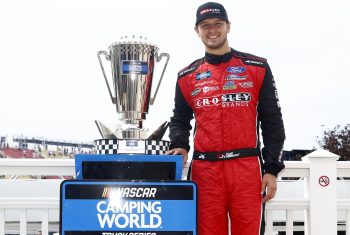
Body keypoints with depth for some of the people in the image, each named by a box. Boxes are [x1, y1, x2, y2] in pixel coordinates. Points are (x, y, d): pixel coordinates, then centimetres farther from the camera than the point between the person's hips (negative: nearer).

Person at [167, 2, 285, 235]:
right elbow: (180, 120, 22)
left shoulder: (257, 68, 8)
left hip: (247, 168, -2)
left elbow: (272, 122, 7)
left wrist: (272, 168, 0)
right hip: (205, 170, 2)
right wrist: (179, 146, 0)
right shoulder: (187, 77, 14)